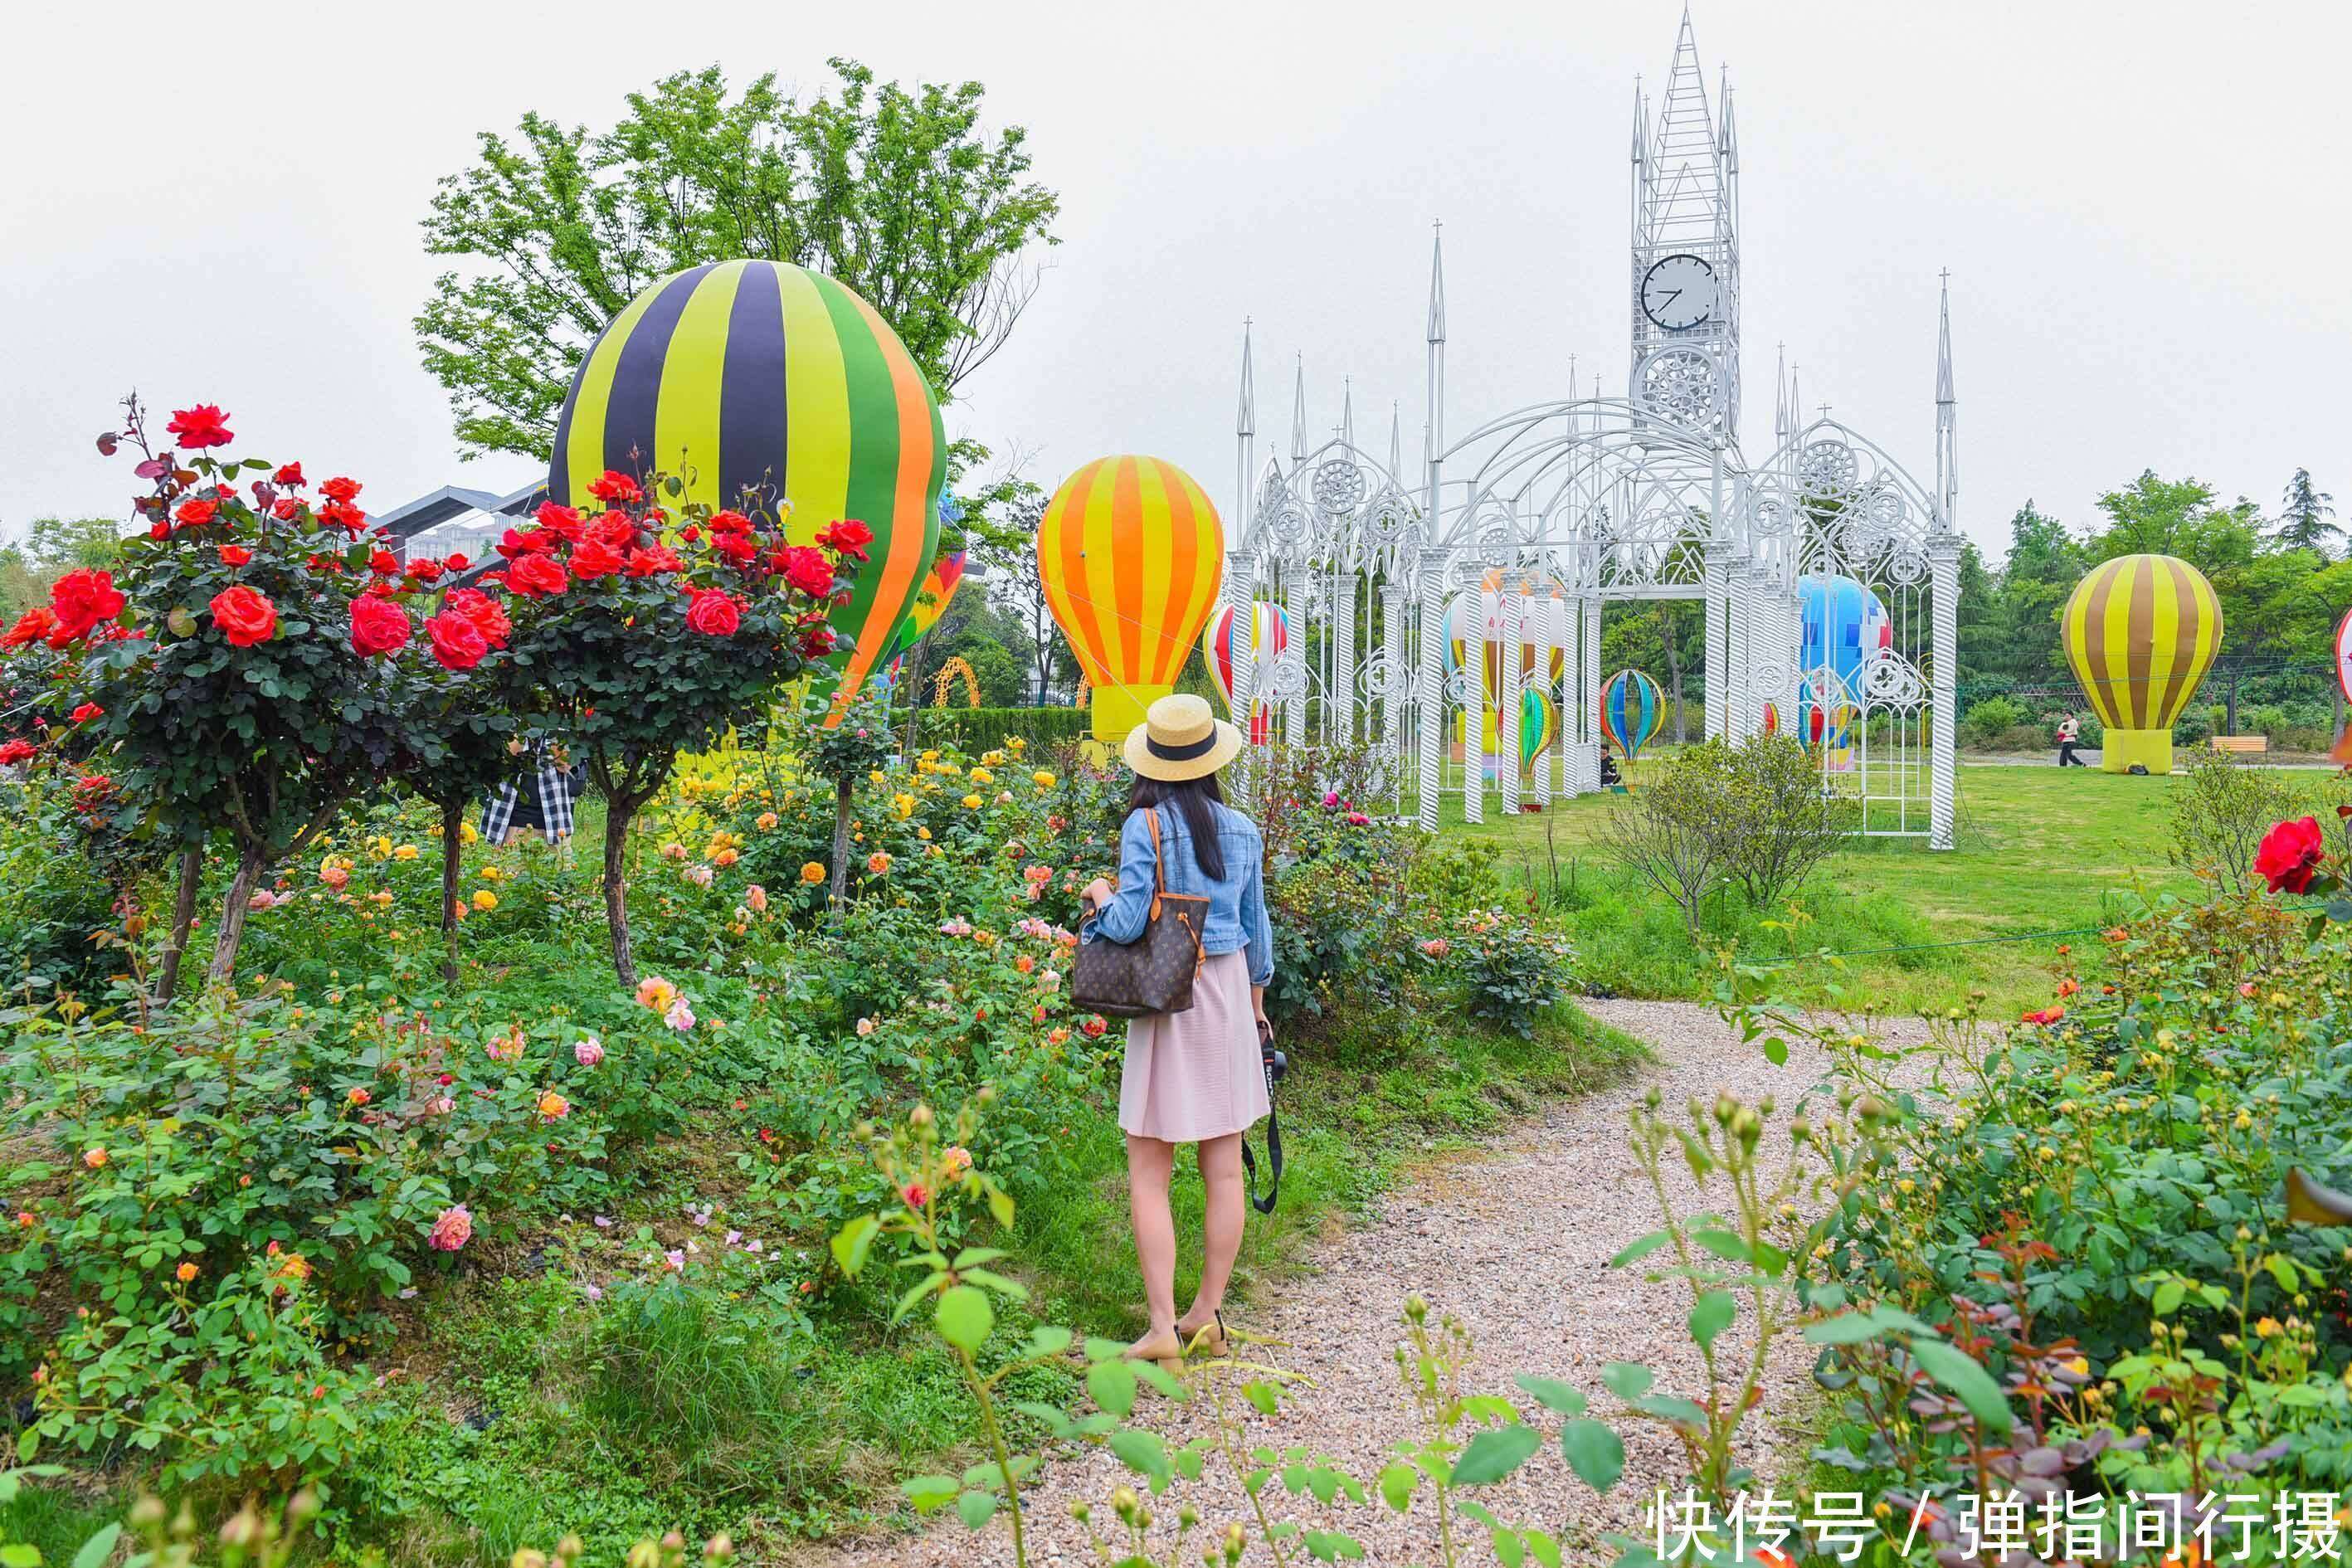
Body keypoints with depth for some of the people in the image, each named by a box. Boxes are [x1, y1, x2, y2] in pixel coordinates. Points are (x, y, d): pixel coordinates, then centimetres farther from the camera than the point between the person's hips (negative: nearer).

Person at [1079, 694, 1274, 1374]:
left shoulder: (1146, 824, -10)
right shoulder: (1242, 829, 4)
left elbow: (1127, 923, -14)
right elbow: (1256, 929, 13)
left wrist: (1099, 894, 8)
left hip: (1166, 997, -5)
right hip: (1229, 991, 5)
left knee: (1149, 1174, 1)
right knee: (1224, 1168, 11)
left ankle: (1163, 1328, -2)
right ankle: (1207, 1314, 19)